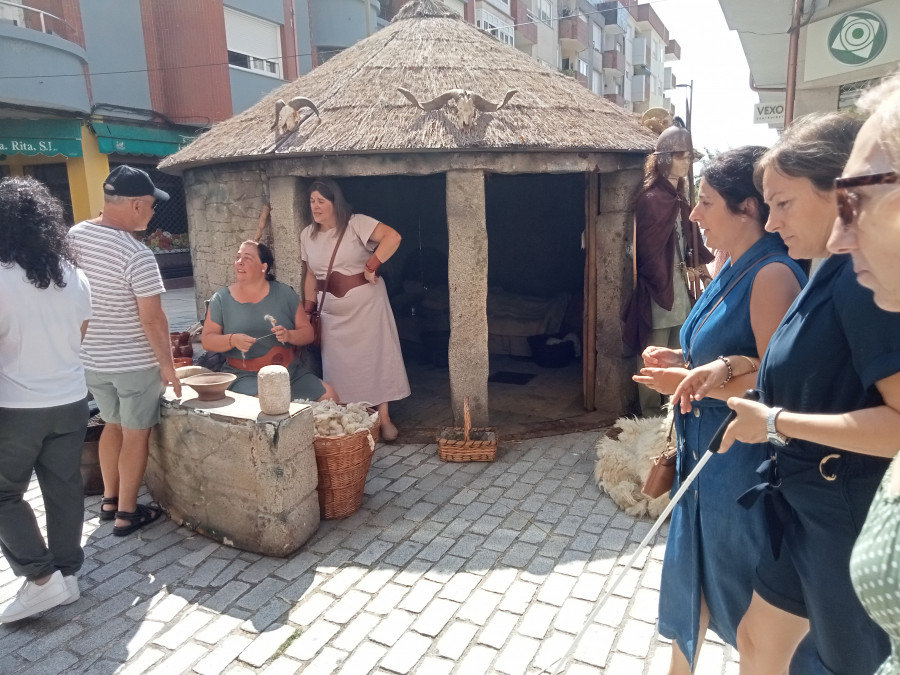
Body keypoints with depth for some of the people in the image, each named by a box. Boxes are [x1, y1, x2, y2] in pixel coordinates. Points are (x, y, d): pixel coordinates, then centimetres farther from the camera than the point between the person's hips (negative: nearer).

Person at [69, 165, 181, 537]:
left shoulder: (74, 236, -1)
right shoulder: (137, 255, -23)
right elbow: (152, 319, -21)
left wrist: (86, 338, 20)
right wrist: (167, 365, -11)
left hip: (91, 358, 7)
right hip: (134, 363, -7)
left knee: (113, 425, 23)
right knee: (135, 435, 8)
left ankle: (109, 500, 35)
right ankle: (127, 513, 19)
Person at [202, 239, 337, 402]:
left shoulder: (285, 293, 6)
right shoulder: (221, 299, 6)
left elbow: (308, 333, 6)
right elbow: (207, 340, 4)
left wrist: (289, 335, -16)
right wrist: (233, 340, -16)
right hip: (245, 376, -2)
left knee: (329, 397, -17)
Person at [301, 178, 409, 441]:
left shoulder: (356, 224, -10)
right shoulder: (307, 235, 7)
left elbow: (393, 237, -22)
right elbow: (311, 275, 14)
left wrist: (371, 266, -22)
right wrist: (309, 309, 10)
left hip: (365, 303, -5)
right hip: (331, 309, 5)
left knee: (376, 356, 0)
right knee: (340, 362, 6)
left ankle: (384, 418, 8)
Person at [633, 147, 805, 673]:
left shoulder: (772, 275, -22)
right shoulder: (734, 269, 8)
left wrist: (689, 382, -22)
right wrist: (683, 359, 2)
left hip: (741, 457, -9)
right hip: (704, 449, 9)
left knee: (740, 586, 12)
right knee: (693, 564, 21)